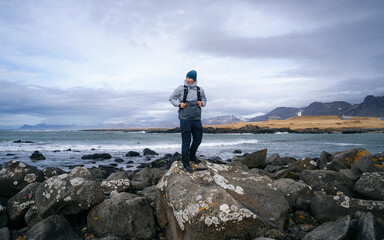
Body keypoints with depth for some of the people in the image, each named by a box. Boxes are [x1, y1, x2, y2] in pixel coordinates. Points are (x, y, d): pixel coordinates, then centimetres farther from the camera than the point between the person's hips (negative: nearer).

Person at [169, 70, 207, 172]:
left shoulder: (200, 90, 6)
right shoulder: (181, 88, -3)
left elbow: (204, 100, 21)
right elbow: (171, 98, 6)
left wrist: (202, 103, -1)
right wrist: (179, 104, -11)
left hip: (196, 119, 4)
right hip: (185, 119, -4)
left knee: (198, 139, 13)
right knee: (186, 141, -2)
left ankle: (192, 156, 38)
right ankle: (185, 163, 9)